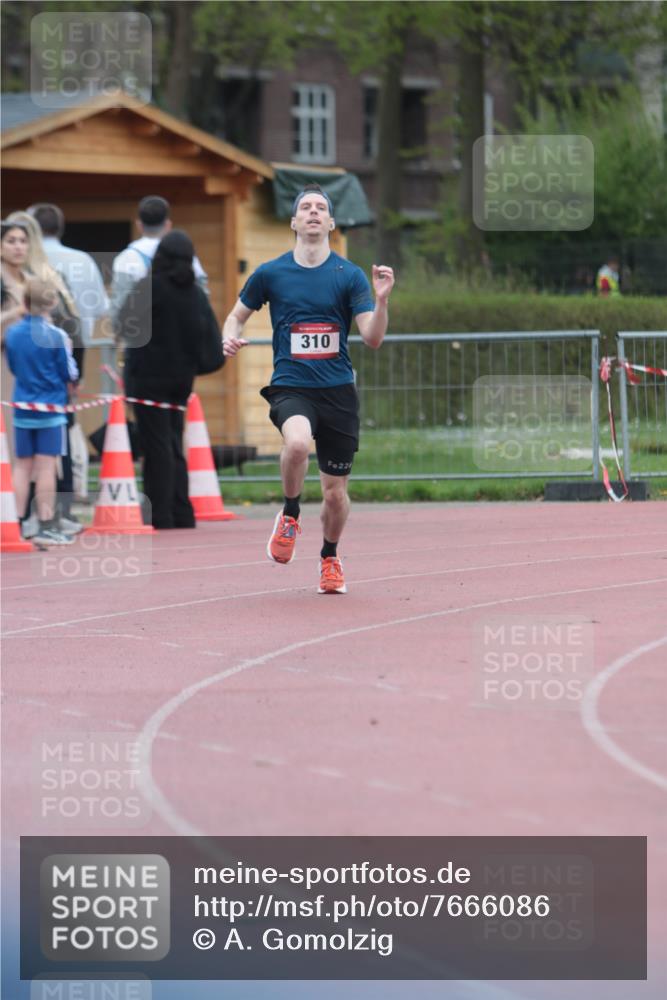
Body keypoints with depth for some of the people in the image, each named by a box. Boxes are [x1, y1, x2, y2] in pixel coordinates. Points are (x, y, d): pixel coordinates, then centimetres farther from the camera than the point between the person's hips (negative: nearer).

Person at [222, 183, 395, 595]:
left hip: (338, 390, 1)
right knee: (297, 442, -35)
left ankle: (330, 557, 35)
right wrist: (230, 338, -5)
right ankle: (290, 514, -7)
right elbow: (238, 314, 17)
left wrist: (382, 300, -22)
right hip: (290, 387, -1)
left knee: (336, 492, 6)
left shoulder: (350, 275, 1)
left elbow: (373, 338, -4)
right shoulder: (270, 274, 3)